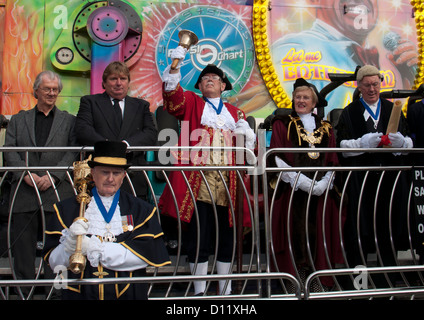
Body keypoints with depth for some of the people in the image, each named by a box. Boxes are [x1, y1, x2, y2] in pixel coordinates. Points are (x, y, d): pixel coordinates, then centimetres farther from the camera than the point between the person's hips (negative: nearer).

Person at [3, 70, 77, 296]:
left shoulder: (69, 120, 12)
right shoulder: (19, 120, 17)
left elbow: (73, 153, 1)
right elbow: (9, 151, 6)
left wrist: (52, 176, -12)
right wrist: (26, 174, -10)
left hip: (57, 194, -2)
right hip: (24, 194, 2)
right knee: (23, 247, 4)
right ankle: (24, 291, 13)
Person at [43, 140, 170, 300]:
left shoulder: (141, 210, 10)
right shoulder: (67, 209, 11)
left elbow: (145, 254, -5)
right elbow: (54, 263, 6)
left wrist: (95, 247, -11)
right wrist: (70, 243, -13)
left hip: (127, 295, 0)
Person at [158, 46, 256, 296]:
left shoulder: (234, 111, 24)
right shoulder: (191, 102, 14)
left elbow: (250, 143, 22)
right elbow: (173, 96, -7)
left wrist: (246, 132, 0)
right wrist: (176, 63, -19)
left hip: (228, 181, 3)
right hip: (198, 180, -3)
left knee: (227, 237, 7)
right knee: (199, 237, -3)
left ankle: (226, 290, 17)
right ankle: (200, 291, 6)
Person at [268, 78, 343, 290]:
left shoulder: (325, 128, 16)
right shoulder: (282, 124, 8)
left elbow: (333, 161, 10)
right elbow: (277, 158, -3)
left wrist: (323, 183, -9)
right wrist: (301, 181, -13)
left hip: (321, 193, 3)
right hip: (291, 191, -3)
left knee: (318, 234, 1)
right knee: (295, 234, -7)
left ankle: (317, 281, 8)